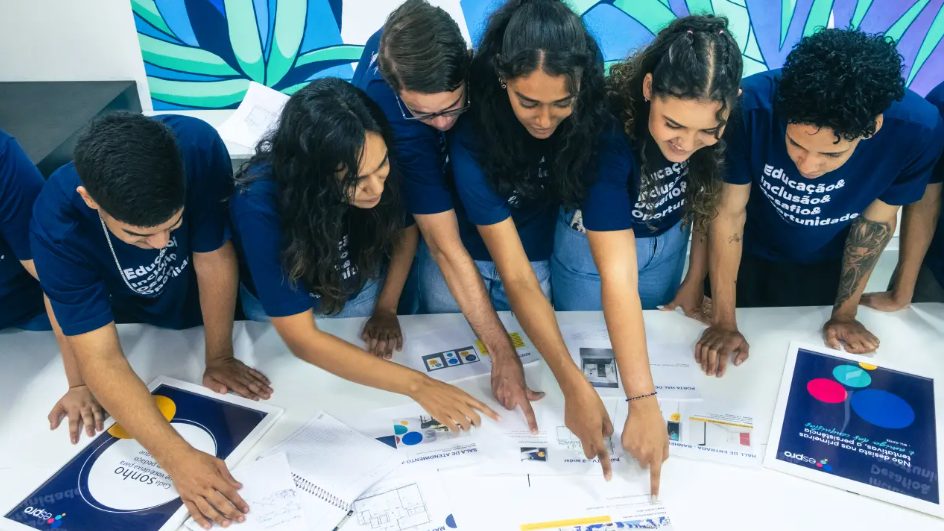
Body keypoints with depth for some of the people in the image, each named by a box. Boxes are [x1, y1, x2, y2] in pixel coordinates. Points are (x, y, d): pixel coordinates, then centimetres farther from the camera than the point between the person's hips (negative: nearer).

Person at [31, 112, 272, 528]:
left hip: (207, 310, 1)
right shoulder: (56, 225, -39)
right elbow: (101, 359, -40)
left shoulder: (198, 147, -40)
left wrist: (219, 357, -18)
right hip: (132, 323, 0)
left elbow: (213, 259, -27)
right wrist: (179, 458, -50)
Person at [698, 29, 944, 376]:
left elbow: (876, 219, -13)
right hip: (747, 257, -1)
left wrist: (844, 312, -3)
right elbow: (728, 213, -24)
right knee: (736, 377, 20)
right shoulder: (751, 106, -37)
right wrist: (724, 324, -21)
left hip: (827, 267, 1)